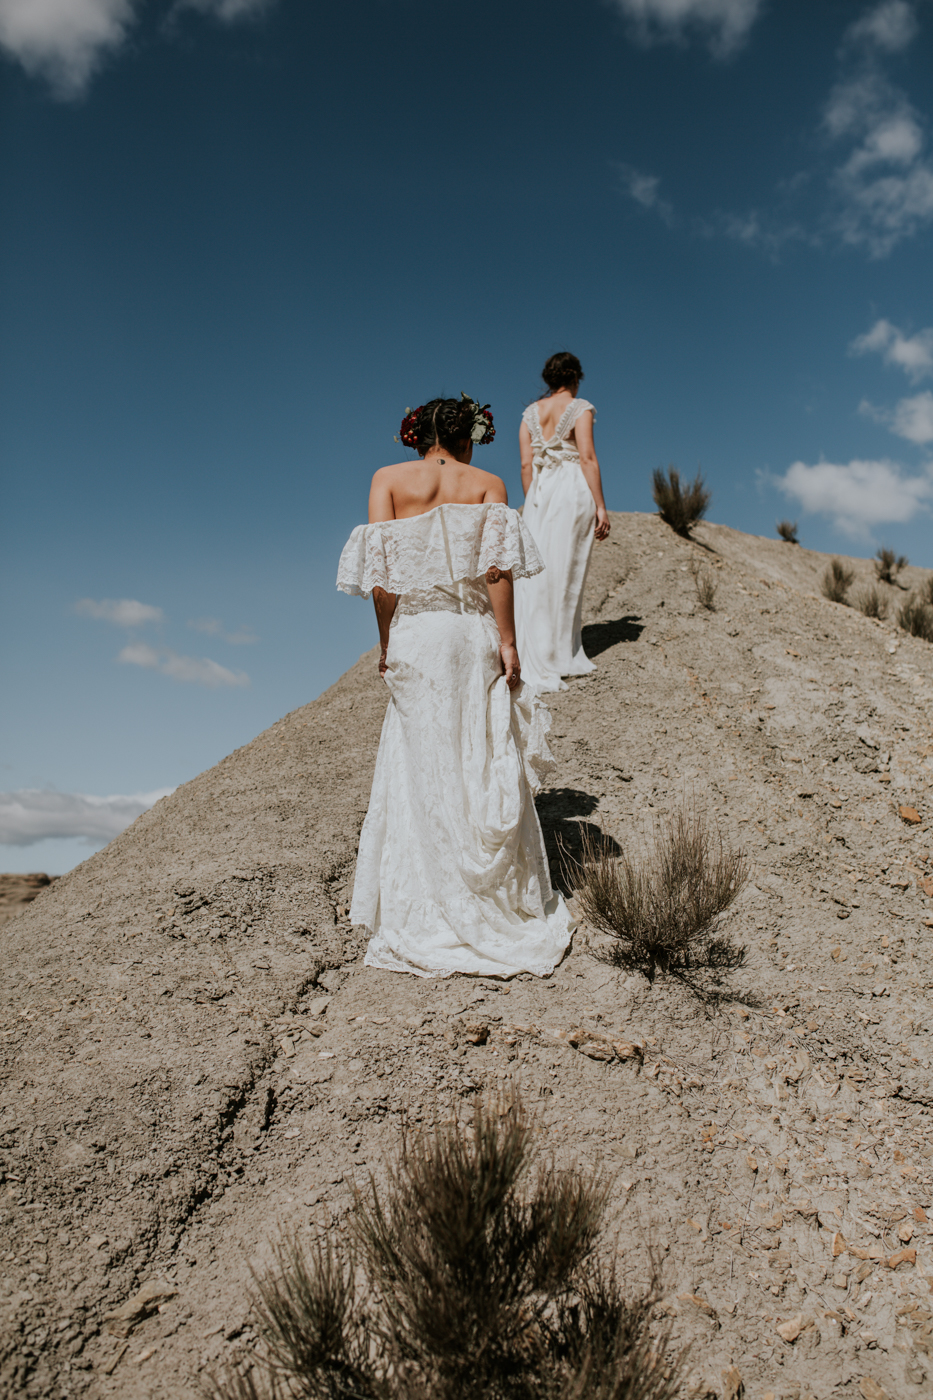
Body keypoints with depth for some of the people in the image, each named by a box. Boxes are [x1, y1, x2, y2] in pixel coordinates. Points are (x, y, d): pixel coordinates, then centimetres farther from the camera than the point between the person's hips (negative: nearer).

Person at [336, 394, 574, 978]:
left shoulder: (388, 480, 5)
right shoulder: (488, 484, 4)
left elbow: (380, 574, -4)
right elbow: (496, 567, -9)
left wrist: (387, 643, 4)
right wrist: (508, 642, -7)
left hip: (414, 635, 0)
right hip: (475, 633, 0)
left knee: (421, 771, 9)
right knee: (488, 769, 11)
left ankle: (431, 916, 17)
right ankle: (507, 904, 22)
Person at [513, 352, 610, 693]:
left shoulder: (531, 412, 11)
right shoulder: (579, 408, -3)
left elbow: (526, 464, 9)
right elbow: (587, 458, -10)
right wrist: (600, 506, -8)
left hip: (539, 492, 4)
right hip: (573, 490, -4)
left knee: (536, 574, 4)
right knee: (567, 575, 2)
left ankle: (535, 661, 2)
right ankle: (564, 657, 9)